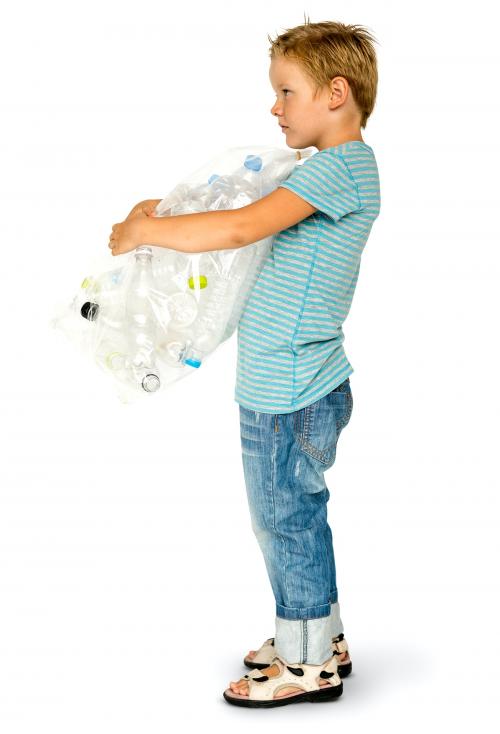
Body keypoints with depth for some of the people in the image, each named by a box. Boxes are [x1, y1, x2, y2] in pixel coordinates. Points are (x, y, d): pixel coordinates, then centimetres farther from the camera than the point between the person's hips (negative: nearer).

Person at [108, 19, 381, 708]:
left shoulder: (340, 166, -19)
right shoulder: (336, 168, 14)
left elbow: (240, 228, -28)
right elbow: (261, 222, 21)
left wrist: (144, 229, -17)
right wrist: (167, 215, 9)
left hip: (289, 393, -10)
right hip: (295, 384, 10)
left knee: (287, 519, 3)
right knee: (294, 516, 19)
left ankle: (308, 665, 17)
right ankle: (321, 638, 33)